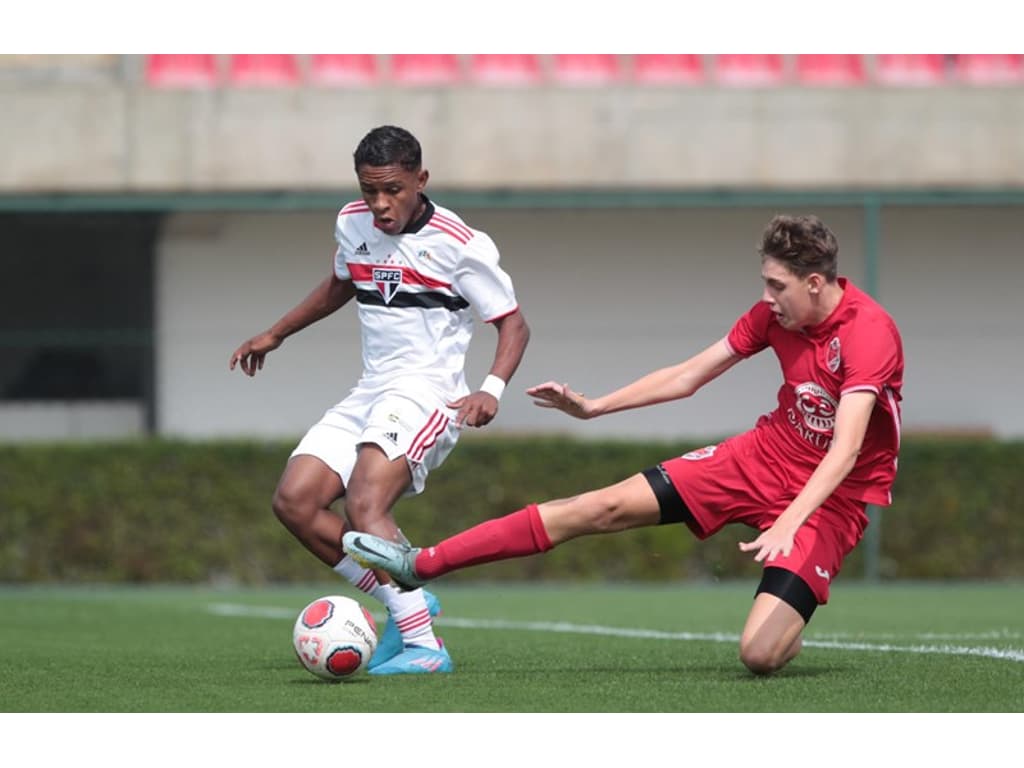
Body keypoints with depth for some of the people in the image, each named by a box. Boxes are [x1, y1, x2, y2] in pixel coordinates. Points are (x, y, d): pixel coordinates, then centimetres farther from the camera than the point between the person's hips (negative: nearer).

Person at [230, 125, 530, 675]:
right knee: (294, 502, -9)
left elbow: (513, 324, -5)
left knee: (364, 505, -29)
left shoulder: (460, 245, -9)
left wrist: (491, 389, -22)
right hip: (369, 393, 8)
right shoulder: (352, 225, 9)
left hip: (427, 392, -7)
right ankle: (405, 606, 0)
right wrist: (275, 334, 34)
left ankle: (424, 645, -31)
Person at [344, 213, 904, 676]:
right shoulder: (775, 313, -2)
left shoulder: (869, 332, -25)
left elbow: (845, 451, -35)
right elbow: (689, 375, 11)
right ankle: (420, 565, -3)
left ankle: (789, 623, 17)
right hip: (767, 454, 6)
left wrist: (787, 526, -47)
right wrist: (593, 407, 9)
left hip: (831, 494, -6)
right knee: (606, 507, -5)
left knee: (759, 654, -24)